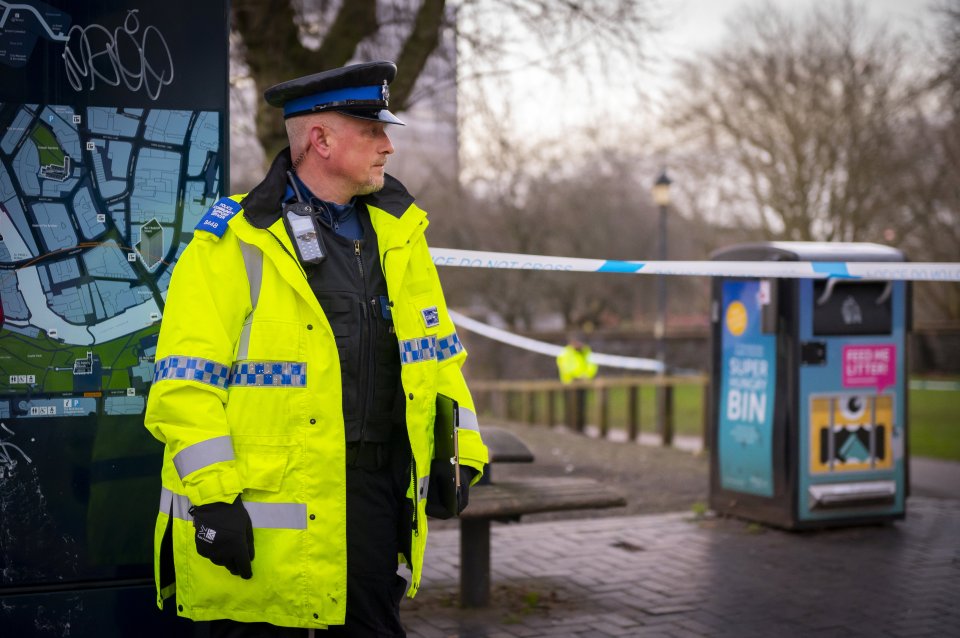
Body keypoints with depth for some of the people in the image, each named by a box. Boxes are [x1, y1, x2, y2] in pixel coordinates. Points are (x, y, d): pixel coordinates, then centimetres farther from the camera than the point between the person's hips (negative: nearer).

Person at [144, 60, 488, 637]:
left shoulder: (398, 232, 10)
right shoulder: (234, 245, -10)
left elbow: (436, 349, 18)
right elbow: (186, 381, -13)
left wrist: (459, 451, 12)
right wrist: (212, 495, -17)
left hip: (374, 489, 6)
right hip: (264, 501, -5)